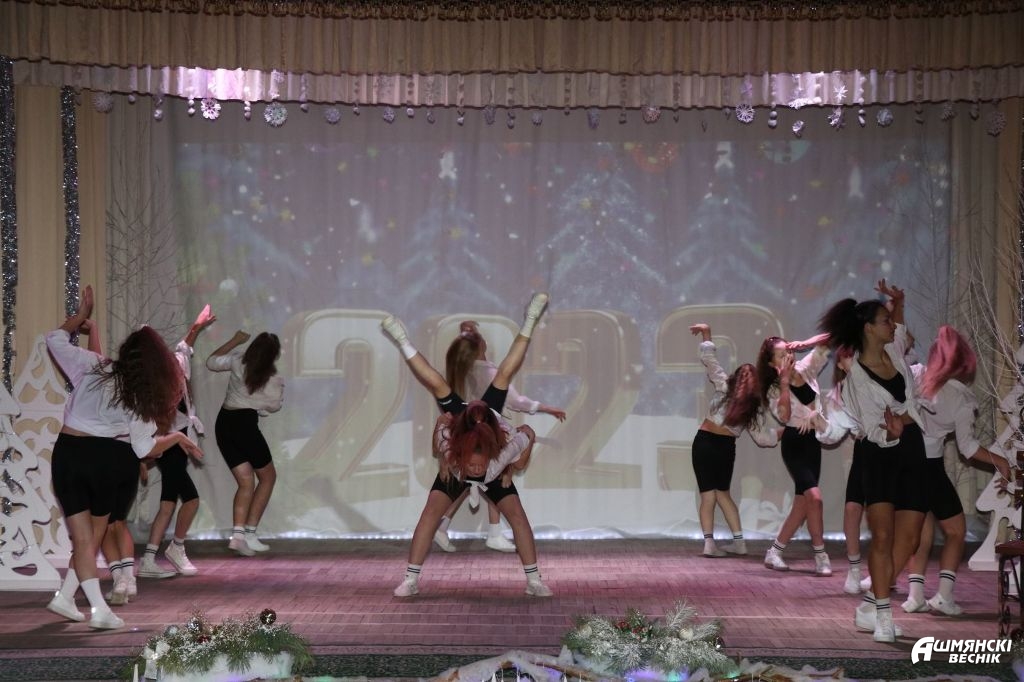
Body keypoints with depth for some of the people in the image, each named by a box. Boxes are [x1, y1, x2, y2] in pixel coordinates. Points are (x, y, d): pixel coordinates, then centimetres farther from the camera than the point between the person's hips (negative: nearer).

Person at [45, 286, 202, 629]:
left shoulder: (92, 367, -5)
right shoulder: (144, 396, -5)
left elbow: (55, 339, 5)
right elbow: (144, 448, -7)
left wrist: (81, 316, 20)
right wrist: (177, 437, 9)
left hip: (69, 454, 1)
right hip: (112, 460, -1)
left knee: (82, 536, 5)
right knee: (96, 533, 17)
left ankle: (99, 608, -2)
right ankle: (66, 596, 15)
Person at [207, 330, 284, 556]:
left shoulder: (238, 361, 0)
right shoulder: (274, 380, -7)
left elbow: (212, 362, 18)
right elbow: (275, 406, 9)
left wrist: (234, 341, 24)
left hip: (224, 423, 5)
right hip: (245, 423, -5)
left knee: (246, 482, 7)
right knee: (268, 477, 13)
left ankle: (237, 534, -11)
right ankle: (249, 534, 4)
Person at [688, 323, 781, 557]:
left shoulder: (724, 386, 1)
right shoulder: (753, 408, 4)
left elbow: (709, 358, -1)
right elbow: (762, 437, 4)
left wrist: (706, 333, 11)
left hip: (704, 442, -2)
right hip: (726, 447, 2)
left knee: (707, 493, -1)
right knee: (722, 492, 17)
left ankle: (709, 542, -14)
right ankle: (738, 540, 14)